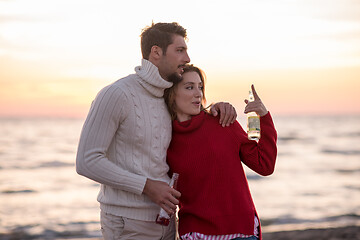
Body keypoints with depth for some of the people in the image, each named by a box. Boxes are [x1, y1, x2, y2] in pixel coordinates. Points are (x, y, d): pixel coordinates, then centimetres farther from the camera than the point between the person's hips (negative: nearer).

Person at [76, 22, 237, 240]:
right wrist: (147, 186, -19)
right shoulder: (115, 95, -13)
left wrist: (218, 108, 4)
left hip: (162, 218, 7)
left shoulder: (167, 97, 10)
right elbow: (87, 161, -16)